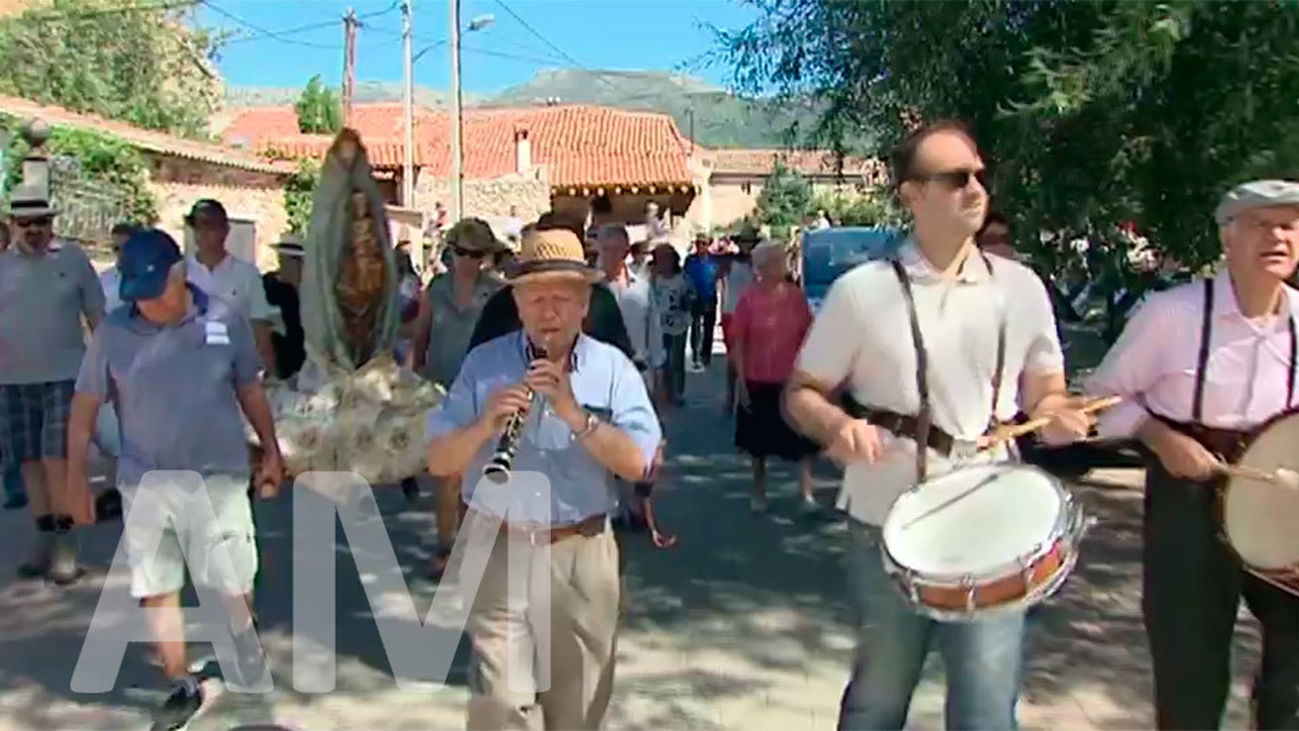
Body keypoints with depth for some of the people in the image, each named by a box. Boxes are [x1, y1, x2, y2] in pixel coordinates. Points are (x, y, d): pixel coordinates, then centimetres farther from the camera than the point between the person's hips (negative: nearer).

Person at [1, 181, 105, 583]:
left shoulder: (73, 258, 0)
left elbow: (96, 316, 4)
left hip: (65, 376, -3)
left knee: (58, 460, -7)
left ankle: (66, 545, 0)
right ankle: (45, 541, 20)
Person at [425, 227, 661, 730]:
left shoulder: (613, 367, 0)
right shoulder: (483, 363, 2)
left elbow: (636, 463, -10)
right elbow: (438, 462, -1)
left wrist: (575, 414, -22)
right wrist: (485, 425, -20)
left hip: (582, 554, 1)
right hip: (498, 550, 0)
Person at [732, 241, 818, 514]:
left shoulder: (796, 296, -3)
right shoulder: (749, 299, -8)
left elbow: (806, 337, 4)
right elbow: (738, 343, -4)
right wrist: (741, 382, -7)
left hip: (792, 380, 1)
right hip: (758, 381, -1)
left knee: (802, 440, -1)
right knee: (759, 442, 15)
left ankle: (807, 496, 4)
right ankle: (759, 493, 31)